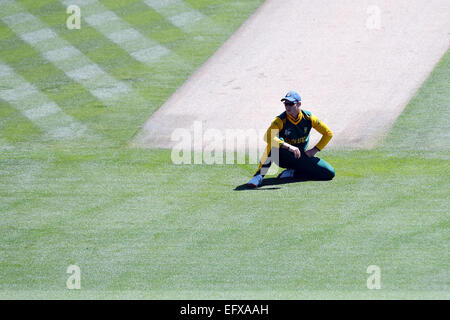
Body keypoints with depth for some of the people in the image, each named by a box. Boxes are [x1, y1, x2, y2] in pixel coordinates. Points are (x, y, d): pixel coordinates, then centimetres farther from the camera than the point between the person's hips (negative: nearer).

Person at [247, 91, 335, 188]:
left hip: (301, 157, 3)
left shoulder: (308, 117, -8)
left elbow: (328, 133, 0)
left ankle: (292, 173, -3)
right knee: (273, 143, -37)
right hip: (282, 157, -3)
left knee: (330, 173, -15)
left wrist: (314, 150, -8)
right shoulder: (281, 120, -18)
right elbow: (267, 136, -37)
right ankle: (259, 176, -35)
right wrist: (289, 147, -46)